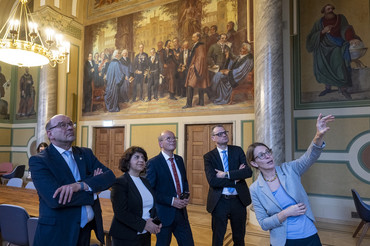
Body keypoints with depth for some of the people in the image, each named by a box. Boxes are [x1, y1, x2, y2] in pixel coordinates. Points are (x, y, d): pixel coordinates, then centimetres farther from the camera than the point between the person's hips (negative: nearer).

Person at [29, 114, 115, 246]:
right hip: (57, 234, -4)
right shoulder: (38, 161, -10)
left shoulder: (86, 153, 5)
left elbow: (110, 176, -8)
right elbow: (55, 199, -23)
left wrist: (80, 185, -24)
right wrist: (92, 191, -12)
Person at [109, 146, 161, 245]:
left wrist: (155, 221, -5)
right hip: (126, 237, -6)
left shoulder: (145, 181, 8)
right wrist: (144, 224, -19)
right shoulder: (120, 182, -13)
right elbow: (120, 212, -19)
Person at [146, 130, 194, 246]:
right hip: (164, 213, -5)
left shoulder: (179, 160, 7)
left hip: (181, 211, 6)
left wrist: (186, 196, -1)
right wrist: (171, 201, -20)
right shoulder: (153, 163, -13)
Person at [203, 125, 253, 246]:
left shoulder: (237, 150, 3)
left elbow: (248, 171, -10)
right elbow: (212, 181, -16)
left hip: (239, 200, 3)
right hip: (219, 202, -2)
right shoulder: (208, 157, -4)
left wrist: (226, 174, -18)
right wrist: (236, 178, -15)